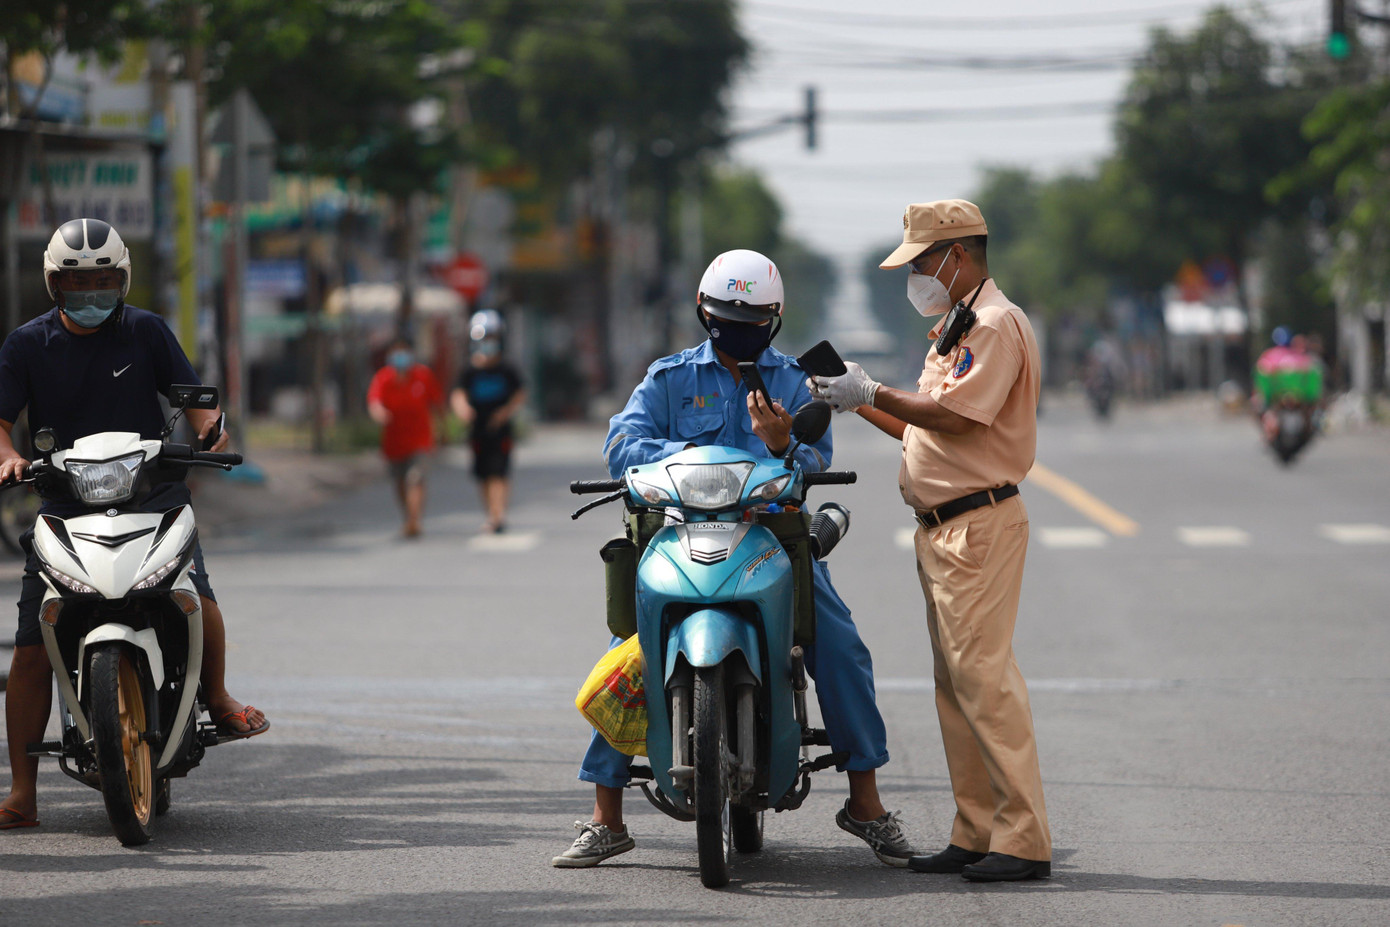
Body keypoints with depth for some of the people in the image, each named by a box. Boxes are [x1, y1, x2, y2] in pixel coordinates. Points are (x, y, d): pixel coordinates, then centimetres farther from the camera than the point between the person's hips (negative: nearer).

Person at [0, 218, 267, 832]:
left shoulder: (146, 332, 7)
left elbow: (190, 393, 8)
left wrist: (209, 428, -14)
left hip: (151, 488, 0)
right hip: (64, 500, 1)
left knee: (195, 591, -26)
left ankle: (218, 700, 5)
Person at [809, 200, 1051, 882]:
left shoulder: (996, 324, -11)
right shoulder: (955, 328, 22)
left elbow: (954, 415, -21)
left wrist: (872, 393, -14)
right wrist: (857, 403, 16)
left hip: (980, 524, -11)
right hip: (942, 529, 11)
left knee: (982, 674, -14)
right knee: (954, 680, 10)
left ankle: (1024, 839, -14)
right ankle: (976, 832, 13)